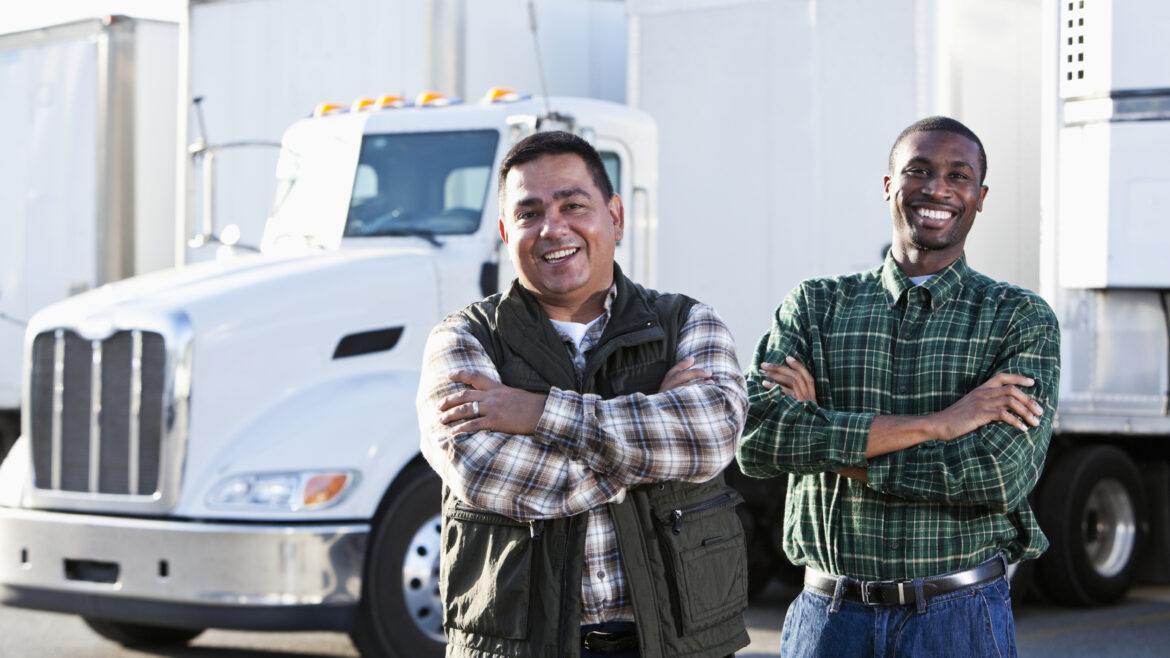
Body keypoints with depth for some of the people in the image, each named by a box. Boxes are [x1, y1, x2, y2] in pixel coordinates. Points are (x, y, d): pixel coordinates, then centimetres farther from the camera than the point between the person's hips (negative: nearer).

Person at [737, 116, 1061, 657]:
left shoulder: (1022, 320, 1)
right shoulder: (816, 307, 6)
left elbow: (1001, 475, -14)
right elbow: (756, 438, -11)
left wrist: (825, 440, -11)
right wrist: (937, 423, -16)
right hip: (829, 614, 2)